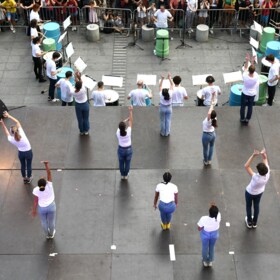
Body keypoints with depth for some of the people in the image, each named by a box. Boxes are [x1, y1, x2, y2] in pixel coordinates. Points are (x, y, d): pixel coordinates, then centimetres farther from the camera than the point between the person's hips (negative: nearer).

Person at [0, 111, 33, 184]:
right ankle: (29, 178, 41)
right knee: (29, 165, 20)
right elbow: (17, 122, -26)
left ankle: (24, 178, 46)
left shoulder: (11, 139, -29)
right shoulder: (22, 134, -34)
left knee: (22, 165, 25)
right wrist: (8, 116, -23)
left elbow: (6, 131, -11)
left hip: (21, 153, 1)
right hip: (28, 152, -1)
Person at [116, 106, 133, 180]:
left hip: (121, 149, 1)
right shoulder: (128, 132, -26)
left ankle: (122, 175, 37)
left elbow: (123, 122, -4)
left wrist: (127, 119, 9)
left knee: (121, 163, 22)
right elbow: (131, 121, -18)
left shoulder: (118, 133, -22)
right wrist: (130, 111, -14)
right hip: (128, 149, -1)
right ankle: (126, 175, 35)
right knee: (127, 163, 20)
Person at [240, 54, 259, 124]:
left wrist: (247, 60, -16)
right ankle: (247, 120, 32)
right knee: (250, 107, 19)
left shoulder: (245, 76, -32)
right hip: (252, 94, 1)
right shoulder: (256, 77, -27)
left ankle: (242, 119, 33)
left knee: (243, 106, 18)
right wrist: (252, 61, -6)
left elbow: (245, 68, -13)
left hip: (245, 93, -1)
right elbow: (253, 70, -7)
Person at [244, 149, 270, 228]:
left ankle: (249, 222, 45)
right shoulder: (267, 174, -35)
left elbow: (246, 166, -48)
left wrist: (253, 155, -52)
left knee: (248, 206, 24)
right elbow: (266, 161, -21)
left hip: (250, 193, -4)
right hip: (259, 192, 4)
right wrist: (264, 155, -40)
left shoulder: (256, 177, -46)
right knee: (256, 206, 28)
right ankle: (255, 222, 48)